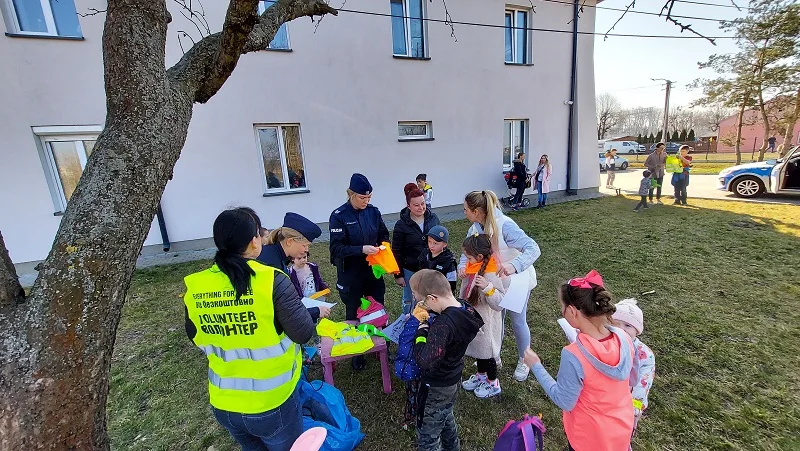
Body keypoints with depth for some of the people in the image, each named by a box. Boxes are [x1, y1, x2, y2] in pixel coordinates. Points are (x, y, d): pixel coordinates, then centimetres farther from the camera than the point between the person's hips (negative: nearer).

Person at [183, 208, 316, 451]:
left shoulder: (195, 287, -10)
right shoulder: (272, 281, -25)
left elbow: (195, 338, 7)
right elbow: (303, 333, -20)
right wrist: (314, 312, 0)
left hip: (223, 403, 5)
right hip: (271, 402, -4)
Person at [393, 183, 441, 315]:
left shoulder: (433, 218, -3)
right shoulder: (401, 225, -12)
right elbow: (397, 252, -7)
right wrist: (398, 275, -7)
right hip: (411, 270, -2)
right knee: (409, 301, 15)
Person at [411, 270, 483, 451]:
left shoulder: (443, 324, -37)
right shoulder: (465, 308, -12)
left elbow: (425, 361, -40)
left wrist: (422, 329, -28)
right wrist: (427, 322, -10)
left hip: (436, 387, -8)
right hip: (453, 379, 8)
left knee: (427, 435, 16)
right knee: (446, 419, 33)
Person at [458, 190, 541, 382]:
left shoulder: (505, 225, -32)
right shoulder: (475, 228, -10)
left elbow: (533, 249, -37)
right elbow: (467, 252, -7)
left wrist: (513, 265, -54)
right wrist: (462, 266, -30)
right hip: (495, 281, 6)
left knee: (518, 321, 11)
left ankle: (523, 361, 37)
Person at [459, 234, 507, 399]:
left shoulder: (490, 276, -31)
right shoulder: (475, 269, -4)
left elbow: (500, 304, -34)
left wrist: (487, 288, -45)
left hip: (486, 323, -8)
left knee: (487, 352, 13)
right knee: (478, 349, 26)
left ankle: (493, 384, 37)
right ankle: (481, 375, 48)